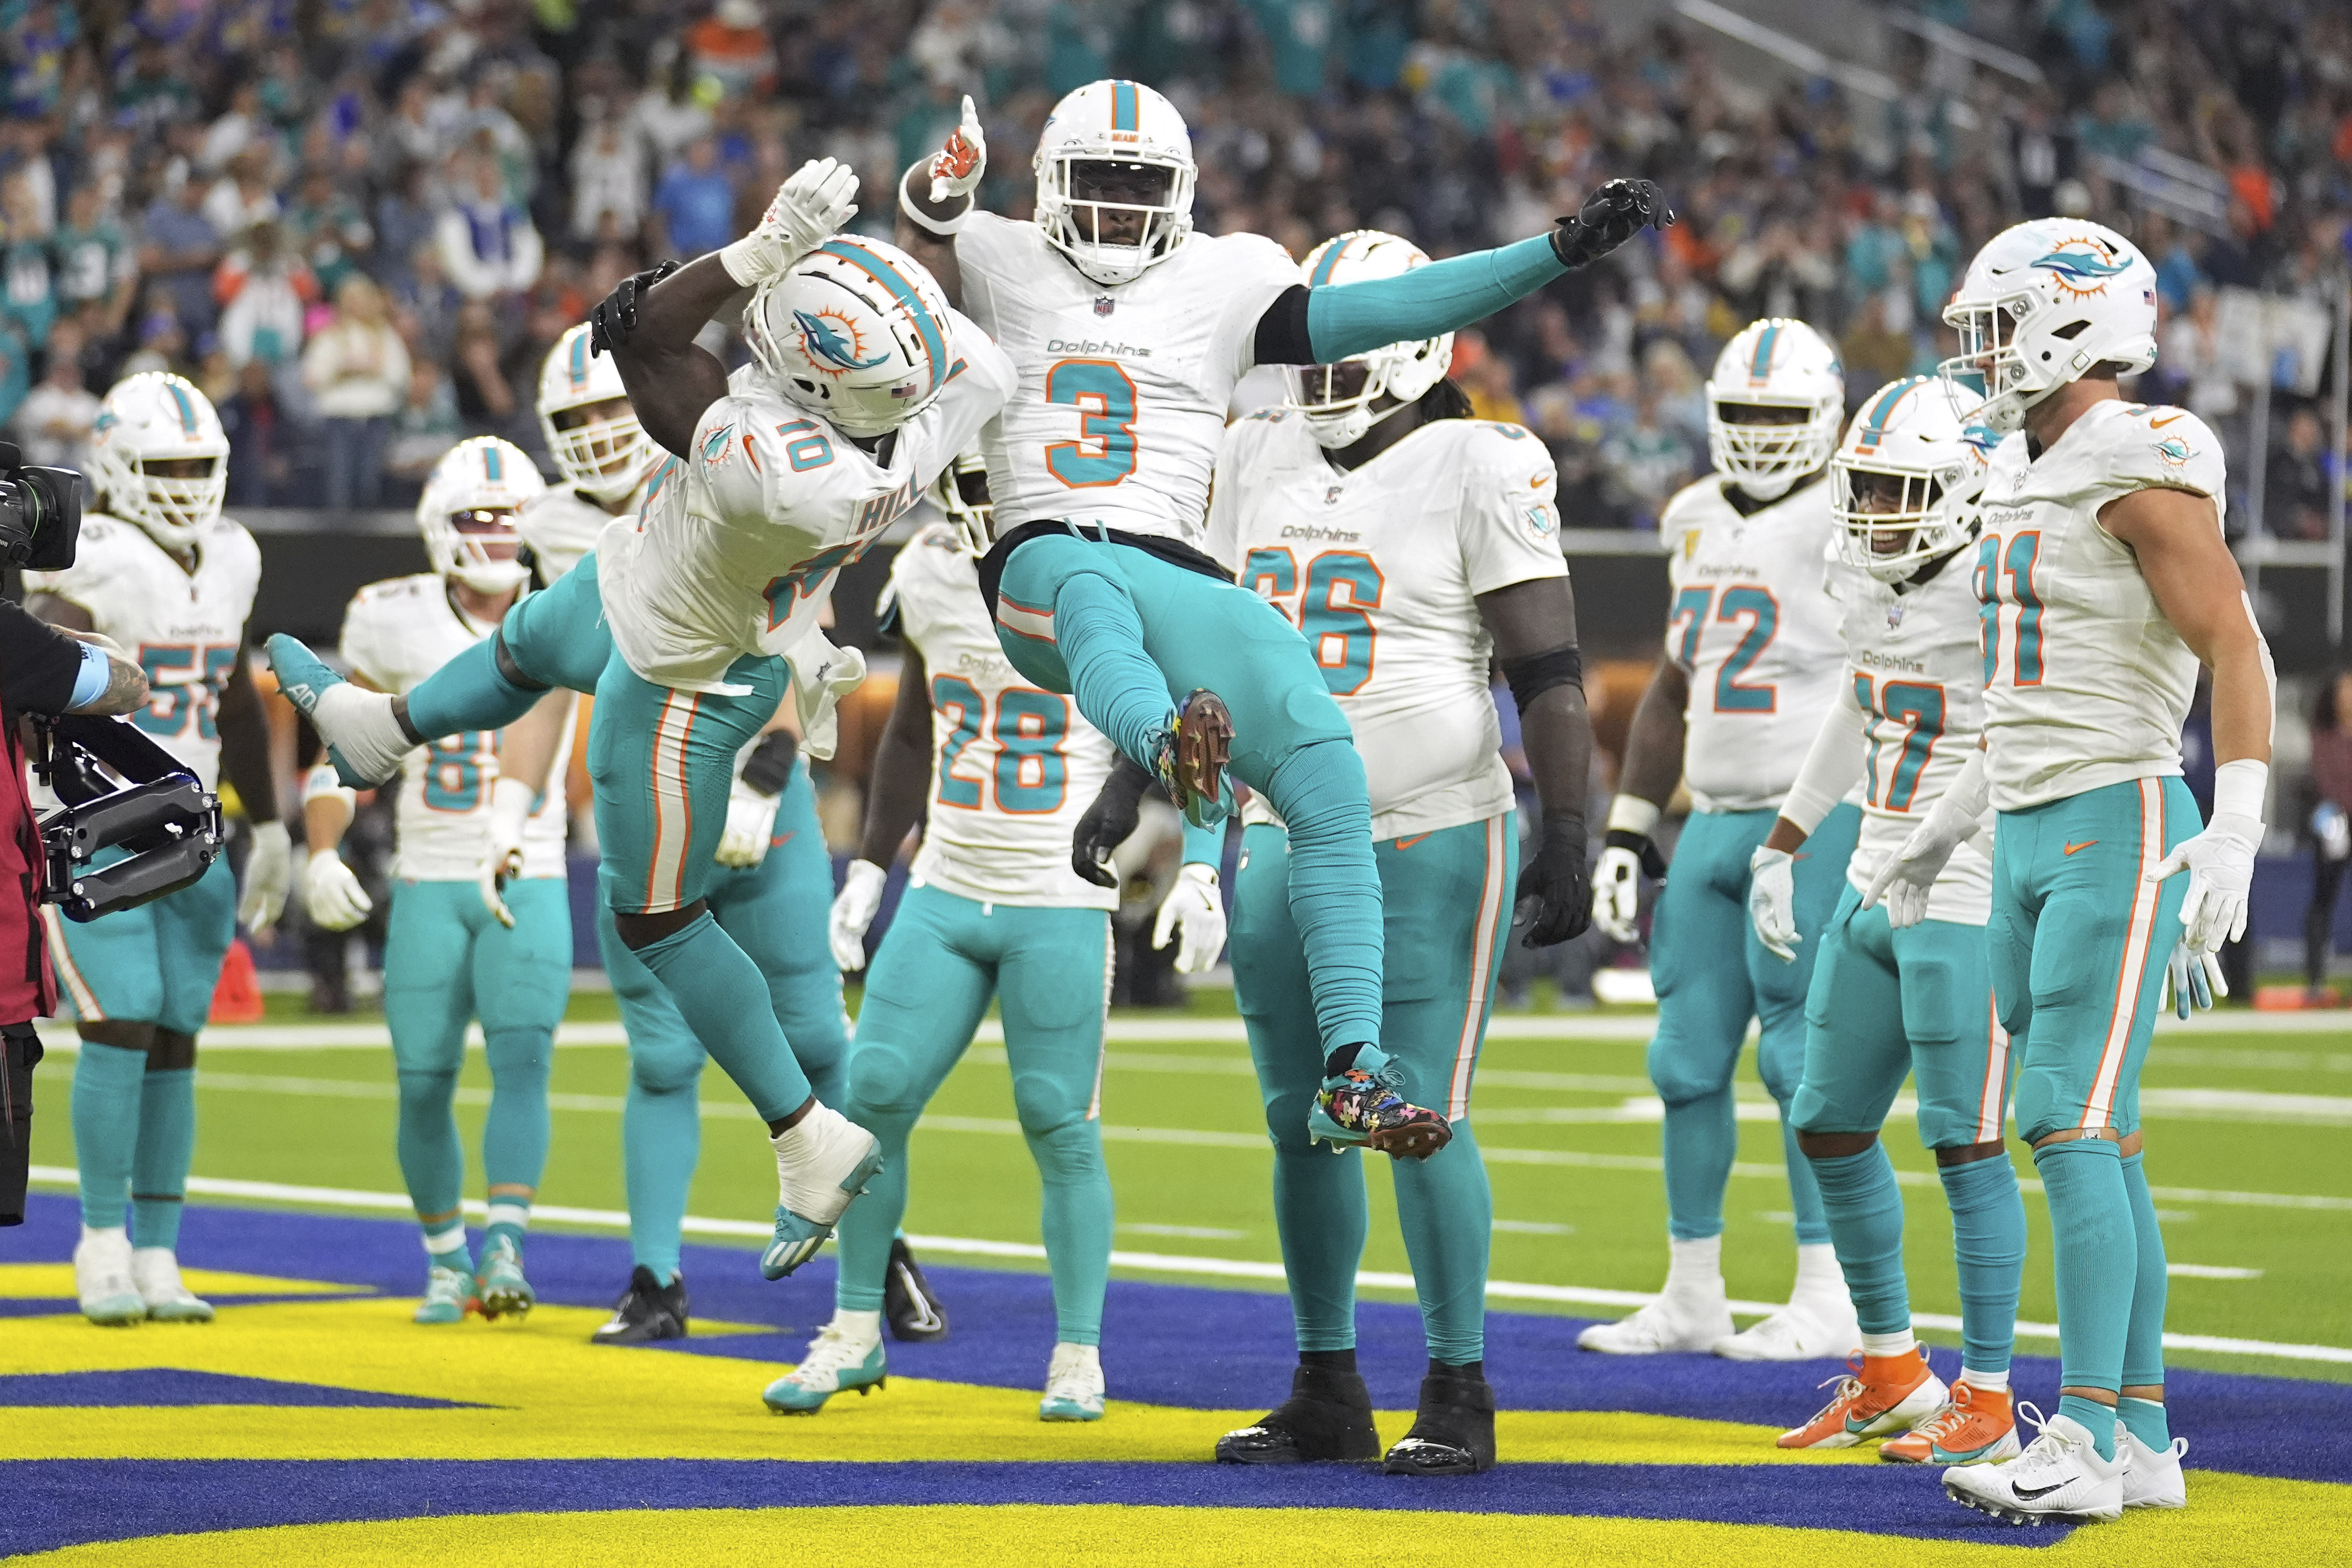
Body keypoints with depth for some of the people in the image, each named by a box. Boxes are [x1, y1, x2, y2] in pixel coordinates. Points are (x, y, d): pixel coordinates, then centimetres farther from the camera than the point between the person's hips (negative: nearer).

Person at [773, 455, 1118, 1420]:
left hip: (1061, 906, -4)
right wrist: (870, 865, 15)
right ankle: (855, 1333, 14)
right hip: (946, 895, 5)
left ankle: (1080, 1356, 12)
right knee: (873, 1096, -1)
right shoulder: (928, 578, 5)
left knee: (1060, 1126, -3)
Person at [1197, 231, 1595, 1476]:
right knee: (1301, 1119, 9)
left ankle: (1459, 1393, 4)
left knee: (1421, 1117, -6)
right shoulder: (1258, 461, 9)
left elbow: (1548, 674, -10)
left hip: (1430, 844, -6)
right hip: (1284, 842, 6)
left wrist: (1566, 838, -15)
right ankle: (1327, 1391, 19)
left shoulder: (1477, 471, -8)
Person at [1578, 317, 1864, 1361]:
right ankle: (1693, 1297, 16)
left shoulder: (1848, 526, -9)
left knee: (1803, 1057, -8)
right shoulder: (1700, 521, 14)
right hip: (1717, 820, 8)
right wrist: (1626, 830, 18)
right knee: (1690, 1059, 7)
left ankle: (1830, 1303, -1)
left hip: (1819, 821, -8)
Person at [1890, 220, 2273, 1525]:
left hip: (2118, 828, -9)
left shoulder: (2141, 469, -12)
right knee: (2097, 1145, 8)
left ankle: (2087, 1443, -14)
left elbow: (2235, 649, -16)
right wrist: (1942, 830, 28)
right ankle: (2144, 1439, 12)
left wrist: (2236, 831, -25)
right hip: (2030, 832, 9)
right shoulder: (2028, 475, 15)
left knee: (2072, 1126, -14)